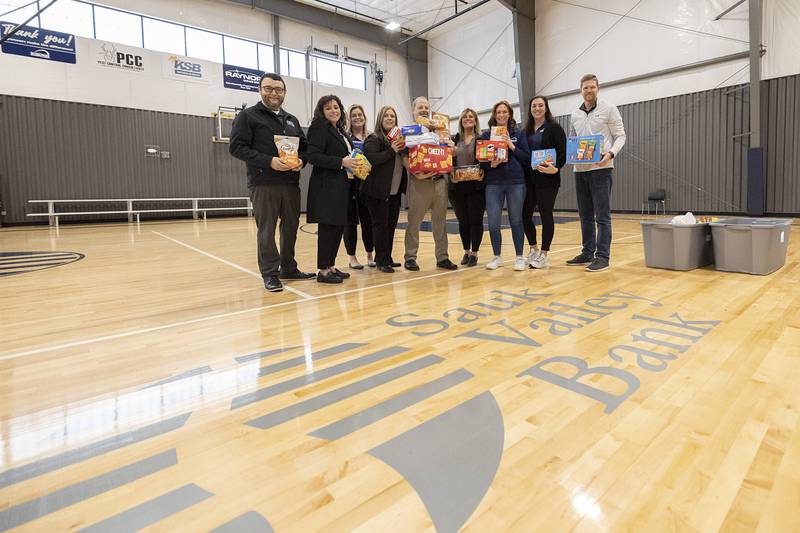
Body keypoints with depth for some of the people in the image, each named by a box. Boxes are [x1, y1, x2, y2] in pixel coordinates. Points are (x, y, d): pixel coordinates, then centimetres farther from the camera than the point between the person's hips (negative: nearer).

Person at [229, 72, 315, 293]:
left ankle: (288, 268, 23)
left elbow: (304, 147, 20)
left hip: (291, 183, 6)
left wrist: (300, 160, -5)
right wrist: (269, 161, -18)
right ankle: (270, 273, 6)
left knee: (291, 228, 10)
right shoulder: (248, 116, 2)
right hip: (263, 184, -5)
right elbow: (237, 147, -8)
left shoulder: (292, 120, 19)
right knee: (266, 230, -3)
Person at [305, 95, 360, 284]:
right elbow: (312, 156, -17)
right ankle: (323, 271, -1)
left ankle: (331, 266, 17)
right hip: (327, 186, -9)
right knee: (328, 227, -7)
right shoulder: (319, 128, -5)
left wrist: (353, 163, 7)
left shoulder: (340, 130, 20)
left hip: (341, 186, 9)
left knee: (339, 226, 8)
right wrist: (341, 162, -20)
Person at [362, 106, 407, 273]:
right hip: (378, 191, -7)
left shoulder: (398, 139, 15)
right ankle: (382, 261, 4)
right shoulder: (374, 139, -5)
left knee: (391, 225, 10)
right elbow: (370, 158, -21)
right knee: (381, 225, -3)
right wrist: (391, 151, -21)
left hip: (394, 191, 7)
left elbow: (403, 160, 23)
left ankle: (387, 258, 20)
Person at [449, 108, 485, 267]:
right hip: (457, 187, 3)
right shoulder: (454, 140, 10)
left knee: (476, 220, 2)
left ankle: (474, 253, 13)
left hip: (476, 187, -3)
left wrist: (483, 172, -20)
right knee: (463, 221, 9)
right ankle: (466, 252, 22)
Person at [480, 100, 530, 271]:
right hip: (493, 184, 1)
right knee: (493, 223, -2)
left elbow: (526, 158, 2)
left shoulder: (519, 133, 8)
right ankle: (497, 257, 14)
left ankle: (520, 258, 14)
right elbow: (480, 161, 6)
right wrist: (491, 164, -13)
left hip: (516, 182, -1)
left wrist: (511, 145, -9)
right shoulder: (486, 135, 9)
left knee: (516, 221, 4)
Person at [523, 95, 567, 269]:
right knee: (525, 214, 5)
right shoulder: (527, 130, 14)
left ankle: (544, 254, 9)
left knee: (546, 215, -1)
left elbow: (563, 153, -7)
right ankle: (534, 249, 25)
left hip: (547, 179, -5)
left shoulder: (554, 128, -1)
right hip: (529, 178, 5)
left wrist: (556, 168, -23)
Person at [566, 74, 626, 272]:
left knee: (602, 215, -7)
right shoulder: (575, 114, 14)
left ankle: (603, 257, -4)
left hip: (601, 168, -5)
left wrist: (611, 153, -20)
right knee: (585, 215, 10)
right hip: (580, 169, 6)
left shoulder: (609, 109, 1)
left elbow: (620, 136, -2)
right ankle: (588, 253, 19)